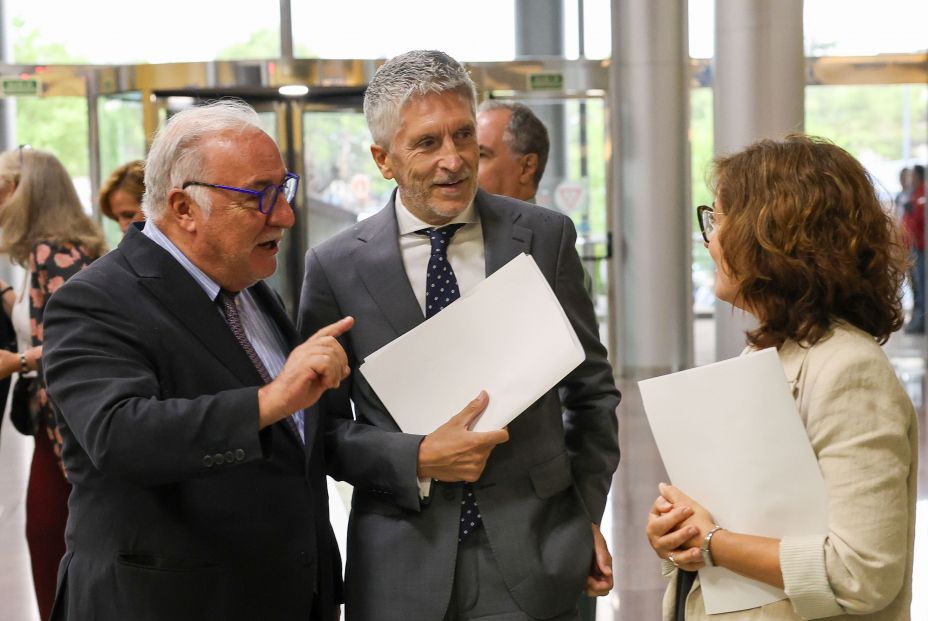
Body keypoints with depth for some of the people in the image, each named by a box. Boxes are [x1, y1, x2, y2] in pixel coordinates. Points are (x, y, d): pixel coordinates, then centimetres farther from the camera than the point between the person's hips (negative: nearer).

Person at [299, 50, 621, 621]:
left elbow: (592, 389, 8)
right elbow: (321, 424, 1)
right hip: (402, 570, 0)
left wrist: (586, 514, 6)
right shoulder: (336, 267, -3)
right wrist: (418, 461, -13)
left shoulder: (546, 237, 0)